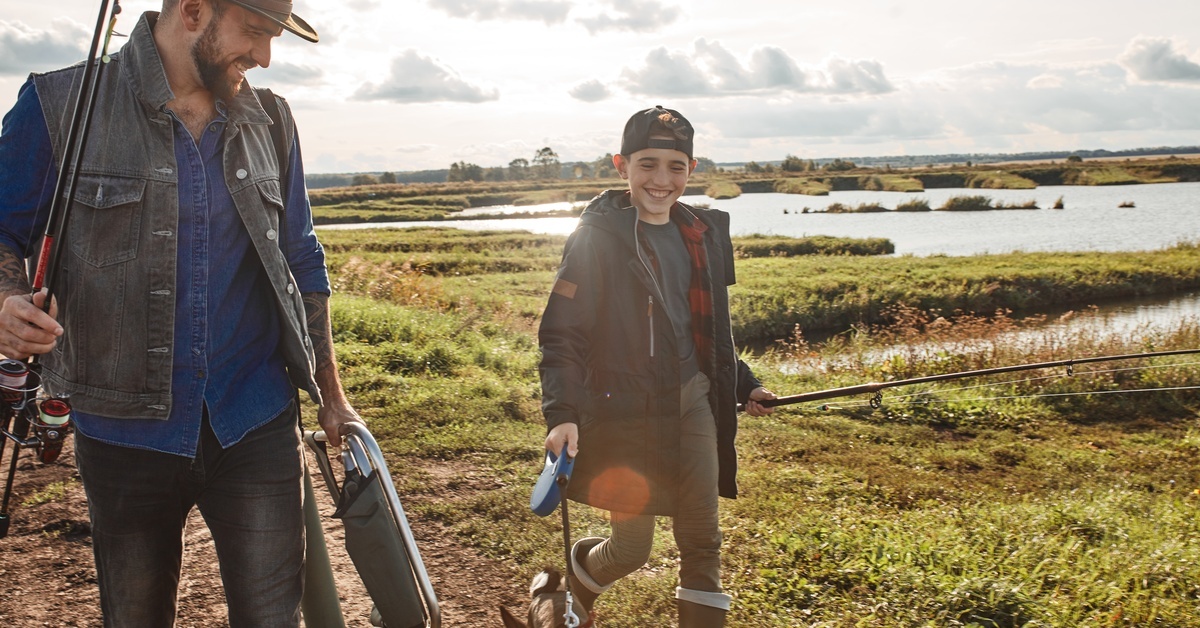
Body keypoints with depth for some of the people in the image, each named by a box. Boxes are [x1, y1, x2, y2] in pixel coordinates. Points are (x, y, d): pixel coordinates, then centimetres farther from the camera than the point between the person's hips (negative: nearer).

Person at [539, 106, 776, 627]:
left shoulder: (702, 232, 9)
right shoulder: (597, 236, -11)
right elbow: (561, 333, -13)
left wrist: (742, 385, 22)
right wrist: (562, 413, -24)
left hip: (693, 399, 6)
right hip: (626, 409, -5)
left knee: (702, 540, 7)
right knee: (632, 548, 3)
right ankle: (575, 575, 37)